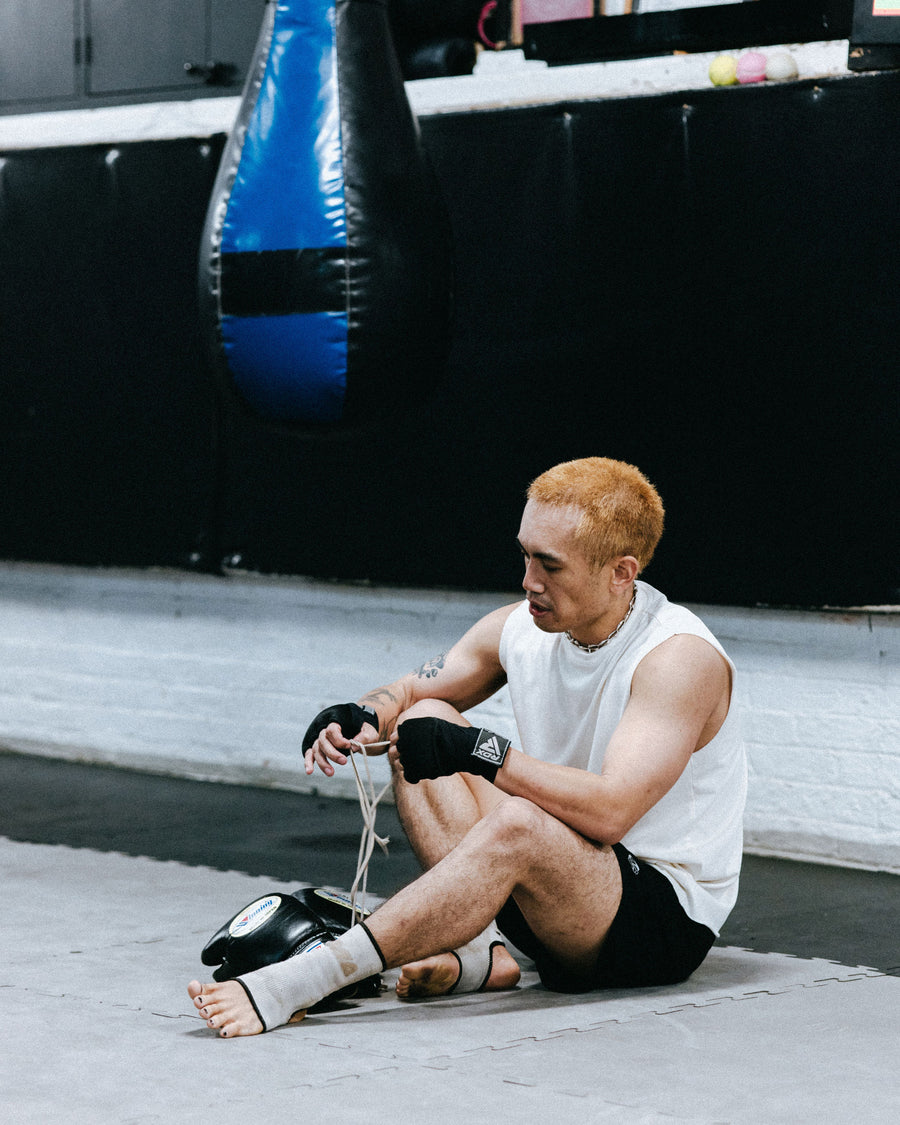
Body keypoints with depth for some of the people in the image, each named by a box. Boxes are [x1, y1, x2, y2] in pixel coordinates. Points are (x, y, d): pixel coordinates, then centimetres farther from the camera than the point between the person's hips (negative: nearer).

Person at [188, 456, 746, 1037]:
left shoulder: (681, 656, -19)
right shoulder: (518, 629, 2)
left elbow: (610, 812, -31)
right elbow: (406, 694, 14)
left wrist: (476, 750, -32)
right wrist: (360, 718, -11)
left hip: (669, 916, -8)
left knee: (517, 824, -37)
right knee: (424, 718, -2)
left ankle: (295, 985, -41)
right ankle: (480, 950, -20)